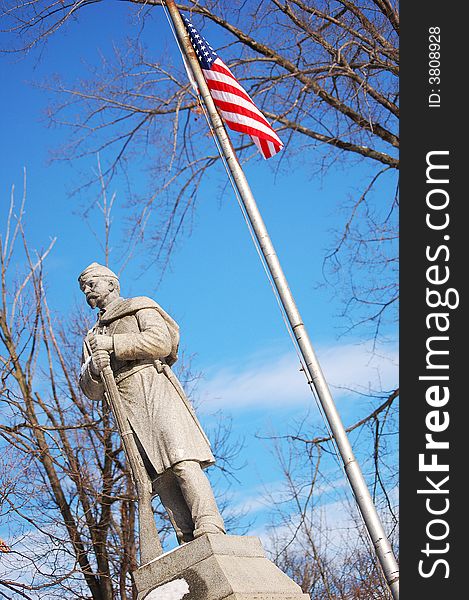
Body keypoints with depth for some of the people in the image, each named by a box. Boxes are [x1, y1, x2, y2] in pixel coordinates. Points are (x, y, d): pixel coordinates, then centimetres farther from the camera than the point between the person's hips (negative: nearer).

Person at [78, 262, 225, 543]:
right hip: (126, 409, 5)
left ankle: (210, 530, -31)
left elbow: (161, 341, -4)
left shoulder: (140, 307, 17)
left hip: (153, 386, -5)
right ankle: (190, 542, -18)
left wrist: (112, 344, -4)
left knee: (181, 460, -22)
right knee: (160, 477, -10)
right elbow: (92, 390, 21)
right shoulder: (93, 337, 33)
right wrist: (93, 367, -3)